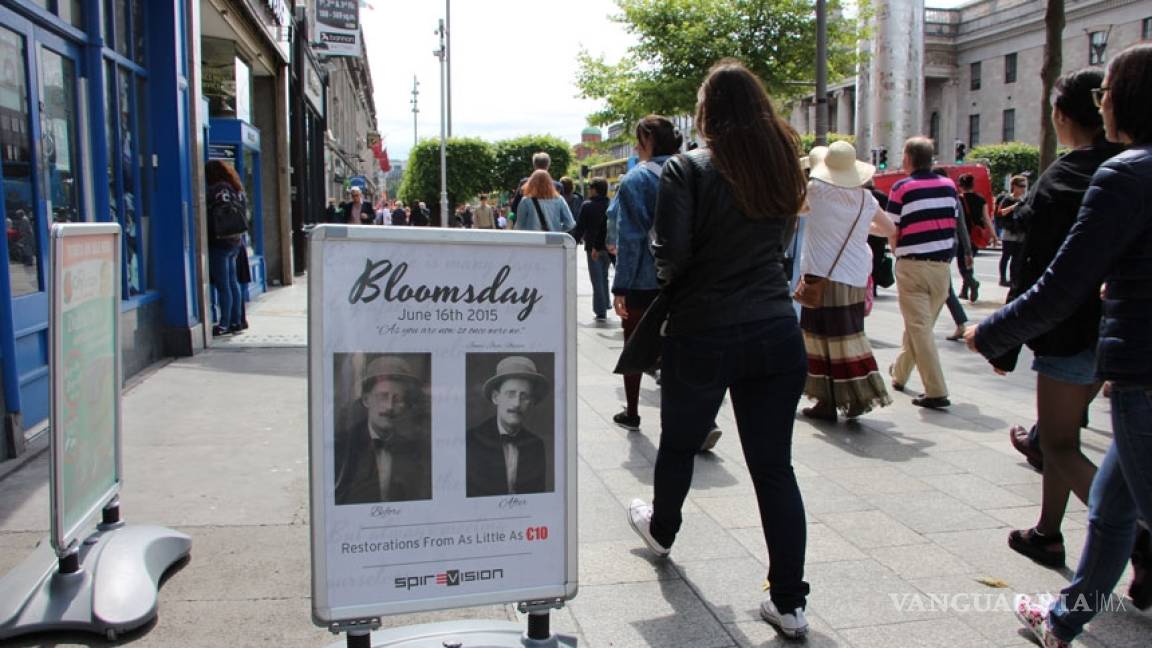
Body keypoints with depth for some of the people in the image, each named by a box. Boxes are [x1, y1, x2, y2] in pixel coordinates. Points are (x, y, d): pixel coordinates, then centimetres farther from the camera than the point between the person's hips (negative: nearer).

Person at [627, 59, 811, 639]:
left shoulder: (689, 168, -10)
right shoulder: (782, 167, 7)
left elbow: (671, 253, -15)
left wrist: (667, 278, 5)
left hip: (704, 333, -3)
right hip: (776, 331, 4)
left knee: (678, 442, 20)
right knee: (774, 464, 7)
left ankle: (661, 530, 47)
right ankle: (789, 602, 10)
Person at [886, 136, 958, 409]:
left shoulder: (901, 188, -7)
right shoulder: (949, 185, 6)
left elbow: (892, 233, -6)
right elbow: (953, 225, 8)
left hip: (912, 266, -5)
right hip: (942, 265, 5)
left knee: (919, 328, -3)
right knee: (921, 324, 17)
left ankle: (936, 392, -9)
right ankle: (899, 373, 34)